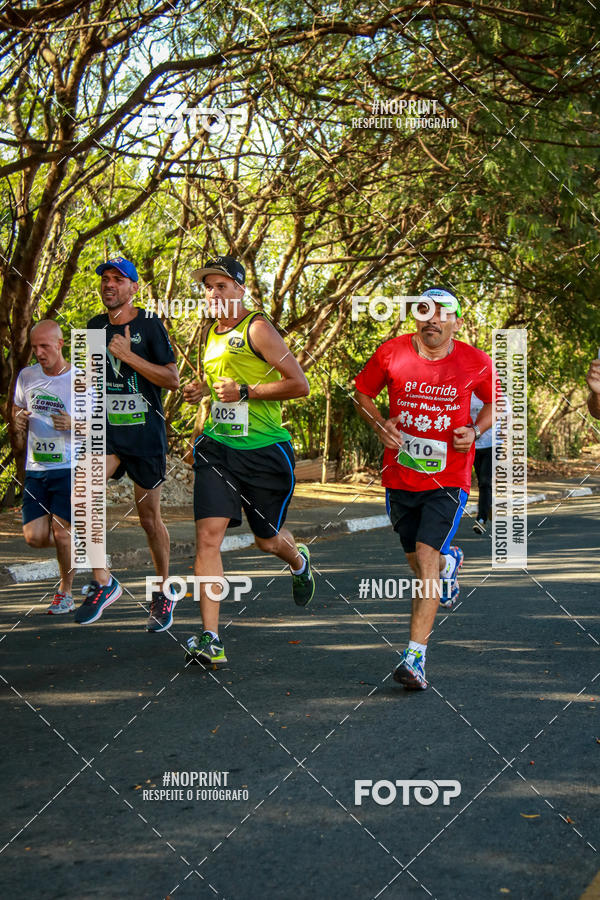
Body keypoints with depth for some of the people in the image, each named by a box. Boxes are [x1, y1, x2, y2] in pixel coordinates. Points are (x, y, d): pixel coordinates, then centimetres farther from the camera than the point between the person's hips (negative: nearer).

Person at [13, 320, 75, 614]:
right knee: (34, 536, -3)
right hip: (35, 469, 4)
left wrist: (74, 424, -23)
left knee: (61, 532, -8)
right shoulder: (26, 376, 6)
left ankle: (65, 591, 15)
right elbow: (17, 408, 23)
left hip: (70, 468, -4)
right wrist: (18, 418, -2)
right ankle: (75, 545, 30)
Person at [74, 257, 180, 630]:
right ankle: (103, 582, -8)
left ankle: (164, 592, 25)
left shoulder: (149, 324, -4)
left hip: (146, 433, -3)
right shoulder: (95, 326, 11)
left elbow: (173, 379, -10)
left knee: (150, 518, 5)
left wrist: (128, 356, -17)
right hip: (106, 430, 4)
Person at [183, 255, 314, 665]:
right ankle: (211, 639, -11)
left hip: (264, 451, -5)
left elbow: (300, 385, -14)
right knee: (209, 533, -12)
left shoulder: (258, 328, -10)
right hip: (216, 447, 5)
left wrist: (244, 392, -19)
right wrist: (204, 388, 10)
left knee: (268, 539, 10)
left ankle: (299, 561, 49)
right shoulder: (212, 332, 13)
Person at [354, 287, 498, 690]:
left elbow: (496, 402, 12)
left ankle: (415, 656, -17)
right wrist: (380, 423, -9)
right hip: (400, 475, 3)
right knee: (416, 559, 17)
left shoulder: (477, 363, -6)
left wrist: (475, 431, -7)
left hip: (448, 478, -3)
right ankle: (451, 561, 56)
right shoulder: (391, 354, -6)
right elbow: (363, 392, 9)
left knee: (427, 556, -17)